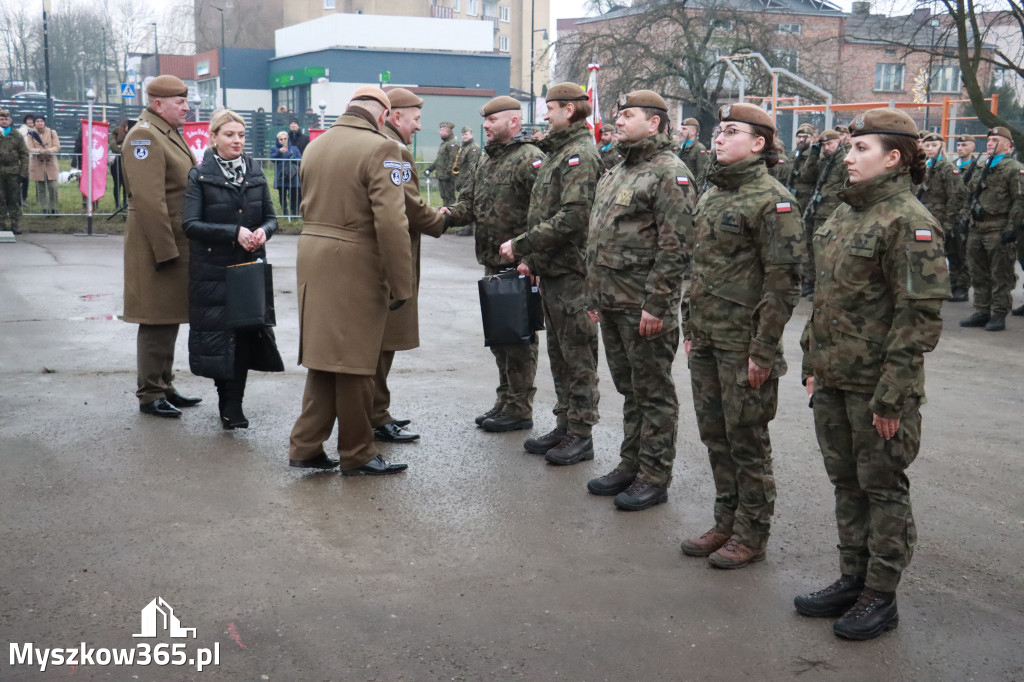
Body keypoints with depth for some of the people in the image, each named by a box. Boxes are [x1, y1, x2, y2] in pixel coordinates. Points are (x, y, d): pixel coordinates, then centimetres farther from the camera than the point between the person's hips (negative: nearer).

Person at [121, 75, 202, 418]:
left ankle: (164, 386, 26)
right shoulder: (144, 135, -15)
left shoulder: (170, 133, 16)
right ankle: (150, 395, 7)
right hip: (159, 244, -10)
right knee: (156, 321, -2)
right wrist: (165, 249, -22)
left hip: (177, 243, 10)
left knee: (169, 319, 16)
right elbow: (149, 200, -22)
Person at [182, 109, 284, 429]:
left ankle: (232, 404, 8)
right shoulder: (199, 176, -2)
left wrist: (263, 231, -12)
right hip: (213, 269, -3)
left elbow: (271, 217, 12)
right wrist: (235, 233, -19)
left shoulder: (255, 174, 9)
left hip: (251, 265, 3)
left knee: (246, 331, -1)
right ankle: (227, 398, 18)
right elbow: (190, 224, -10)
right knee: (217, 331, 0)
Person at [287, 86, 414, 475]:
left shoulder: (316, 145, 11)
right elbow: (390, 221, -20)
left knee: (324, 356, 17)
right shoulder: (380, 148, -13)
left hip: (312, 257, 7)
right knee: (354, 361, 3)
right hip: (355, 266, -7)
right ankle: (357, 455, 15)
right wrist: (400, 283, -15)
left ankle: (305, 446, 20)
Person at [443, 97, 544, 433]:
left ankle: (519, 409, 6)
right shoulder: (488, 159, 17)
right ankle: (504, 401, 29)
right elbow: (471, 200, 23)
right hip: (492, 263, 10)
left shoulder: (529, 158, -13)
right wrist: (453, 213, 1)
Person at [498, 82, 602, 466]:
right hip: (552, 271, 10)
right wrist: (531, 257, 15)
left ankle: (581, 435, 5)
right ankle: (564, 426, 24)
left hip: (572, 273, -10)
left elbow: (570, 218, -24)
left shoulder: (581, 154, -14)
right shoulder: (559, 153, 18)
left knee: (578, 355, -2)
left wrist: (521, 245, -19)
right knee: (559, 353, 15)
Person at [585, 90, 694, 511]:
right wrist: (594, 297, 19)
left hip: (645, 306, -9)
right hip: (613, 303, 9)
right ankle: (630, 464, 28)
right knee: (629, 388, 17)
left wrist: (656, 304, -21)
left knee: (653, 392, 1)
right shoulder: (615, 174, 17)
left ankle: (654, 477, 9)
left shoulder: (670, 173, -12)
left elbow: (675, 247, -19)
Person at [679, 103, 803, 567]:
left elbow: (784, 280, -16)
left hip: (744, 344, -8)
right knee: (715, 434, 15)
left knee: (746, 440, 3)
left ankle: (752, 535, 16)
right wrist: (690, 329, 16)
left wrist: (763, 350, -18)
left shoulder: (772, 199, -13)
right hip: (706, 339, 8)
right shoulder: (710, 195, 13)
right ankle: (726, 523, 29)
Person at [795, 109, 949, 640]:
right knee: (847, 482, 16)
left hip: (876, 386, -8)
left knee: (882, 486, 4)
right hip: (834, 379, 8)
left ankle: (881, 597, 16)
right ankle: (852, 580, 30)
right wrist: (812, 363, 16)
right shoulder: (845, 214, 11)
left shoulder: (909, 222, -15)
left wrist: (892, 395, -19)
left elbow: (920, 316, -18)